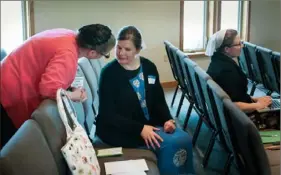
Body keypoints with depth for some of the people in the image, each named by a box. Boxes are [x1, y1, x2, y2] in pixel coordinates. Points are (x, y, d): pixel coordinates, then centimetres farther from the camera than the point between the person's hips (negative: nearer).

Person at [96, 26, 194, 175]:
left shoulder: (149, 67, 3)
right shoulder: (109, 73, -13)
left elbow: (159, 99, 10)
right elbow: (108, 115, -16)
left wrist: (167, 119, -10)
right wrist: (140, 129, -23)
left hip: (150, 123, 6)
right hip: (119, 129, -5)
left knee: (184, 139, -13)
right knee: (171, 143, -21)